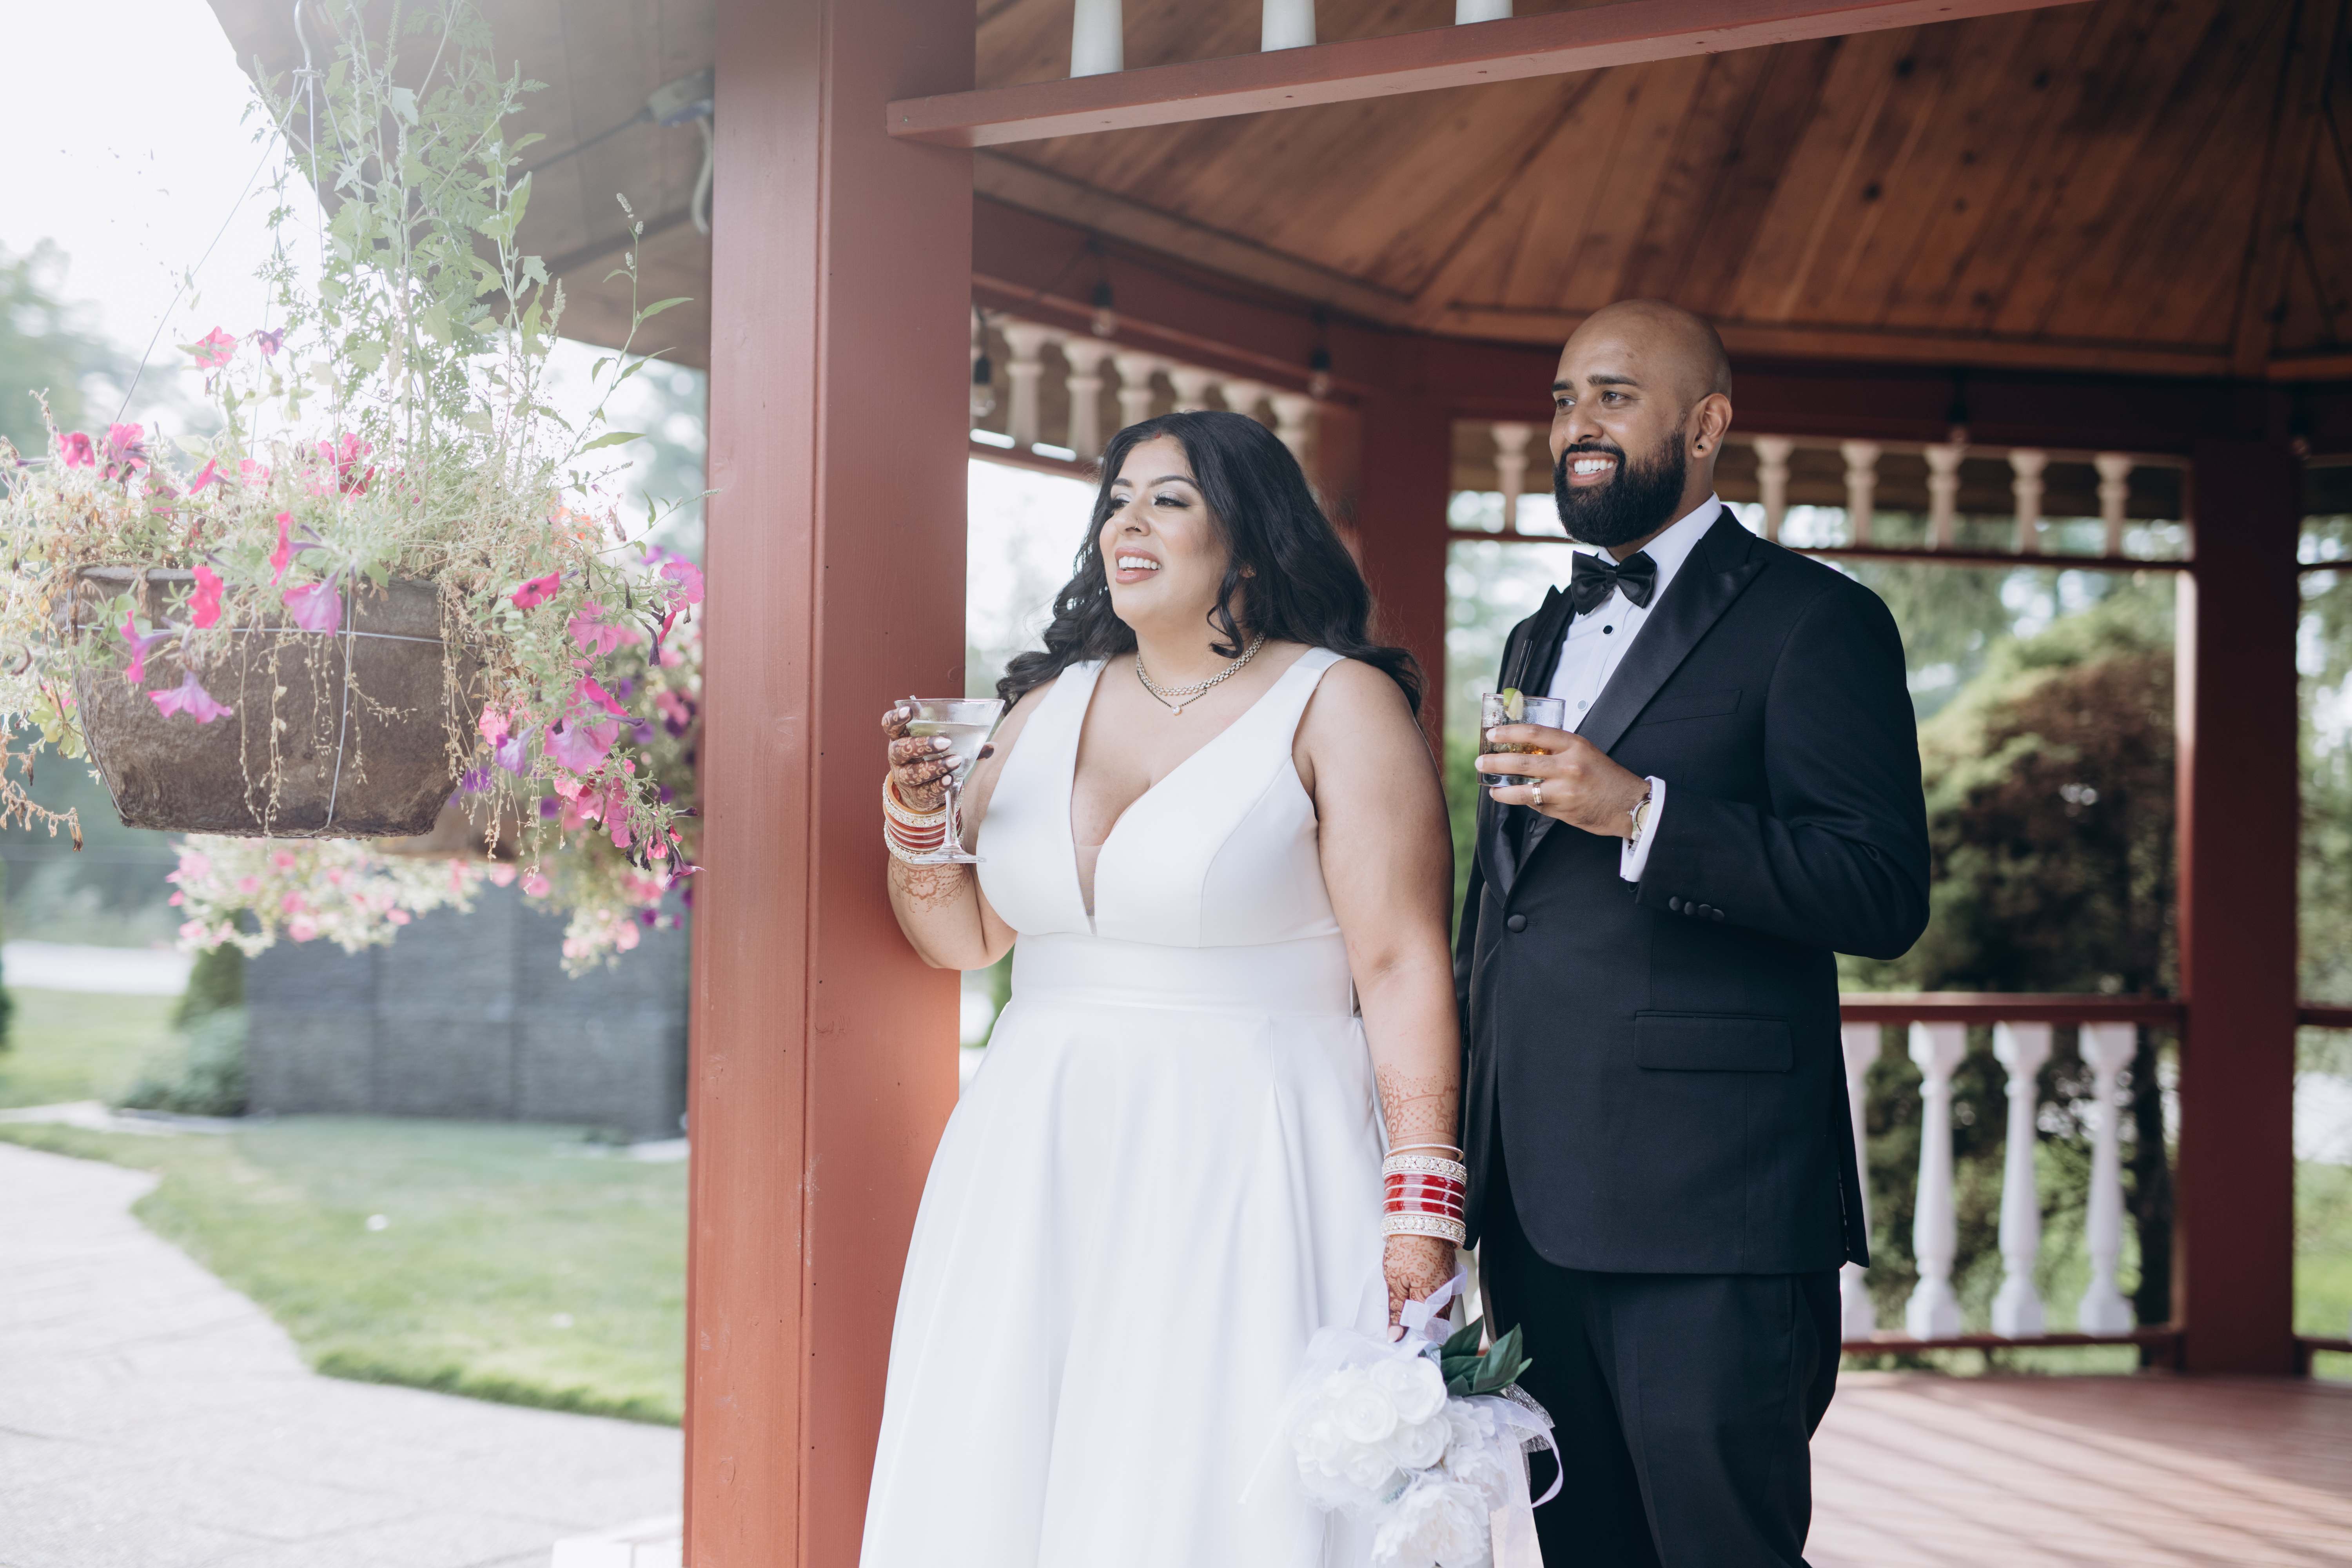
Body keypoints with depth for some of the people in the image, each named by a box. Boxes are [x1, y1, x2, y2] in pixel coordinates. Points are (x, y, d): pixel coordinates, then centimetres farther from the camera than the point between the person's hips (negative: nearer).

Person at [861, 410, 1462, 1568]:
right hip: (1042, 1169, 5)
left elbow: (1403, 968, -9)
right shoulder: (1049, 705, 12)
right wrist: (920, 824, -3)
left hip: (1245, 1168, -5)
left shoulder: (1338, 705, -3)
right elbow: (964, 937, 17)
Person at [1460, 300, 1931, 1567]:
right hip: (1534, 1209, 7)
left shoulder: (1814, 620, -3)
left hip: (1707, 1216, -7)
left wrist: (1641, 813, -21)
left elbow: (1885, 892, -13)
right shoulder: (1539, 642, 21)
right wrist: (1452, 1155, 21)